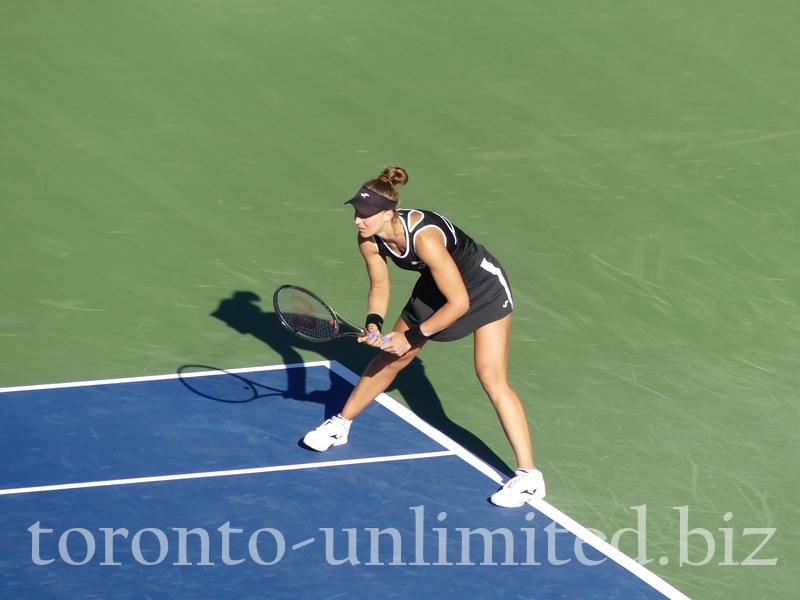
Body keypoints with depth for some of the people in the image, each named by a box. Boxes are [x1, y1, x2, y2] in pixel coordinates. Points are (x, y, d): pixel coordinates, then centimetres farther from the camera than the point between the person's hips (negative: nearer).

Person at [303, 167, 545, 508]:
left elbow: (459, 303, -33)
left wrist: (413, 336, -27)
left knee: (492, 379, -17)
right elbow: (380, 287, -1)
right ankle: (340, 425, 36)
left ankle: (529, 477, -17)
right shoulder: (369, 241, -18)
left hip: (483, 289, -7)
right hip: (434, 287, 8)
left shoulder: (425, 238, -40)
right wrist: (374, 323, -22)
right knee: (389, 358, 15)